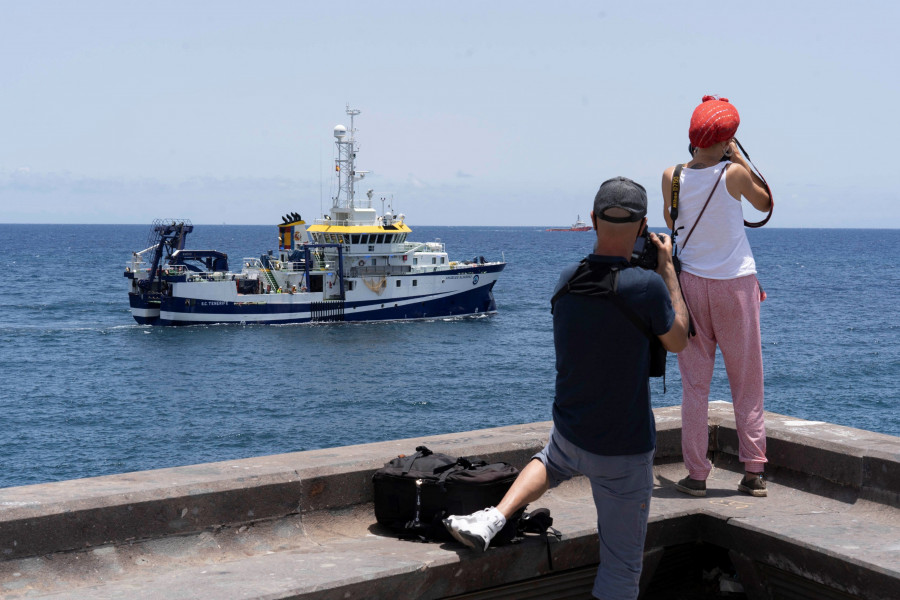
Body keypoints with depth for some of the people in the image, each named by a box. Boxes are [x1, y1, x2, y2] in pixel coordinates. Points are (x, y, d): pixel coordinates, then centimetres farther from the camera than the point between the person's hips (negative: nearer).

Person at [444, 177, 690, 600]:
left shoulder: (566, 280, -5)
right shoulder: (647, 286, -22)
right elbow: (677, 340, -2)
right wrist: (667, 269, 5)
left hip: (569, 435, 5)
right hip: (624, 454, -5)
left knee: (550, 462, 40)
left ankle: (492, 519, 18)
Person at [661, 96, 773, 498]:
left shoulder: (672, 177, -5)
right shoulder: (735, 173, -12)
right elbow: (765, 204, 8)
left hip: (691, 284, 2)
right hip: (736, 284, -2)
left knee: (695, 383, 7)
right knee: (747, 382, 8)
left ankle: (696, 474, 6)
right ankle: (754, 472, 9)